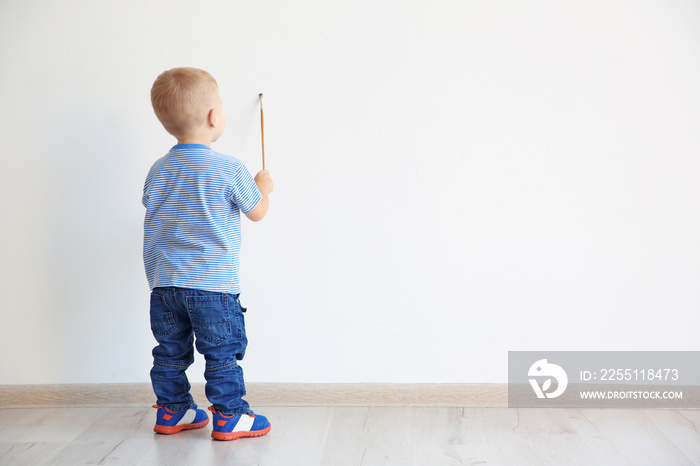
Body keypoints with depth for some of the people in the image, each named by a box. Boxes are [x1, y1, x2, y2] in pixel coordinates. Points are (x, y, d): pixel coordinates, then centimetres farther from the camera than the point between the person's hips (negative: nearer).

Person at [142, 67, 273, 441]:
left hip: (164, 282, 6)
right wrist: (263, 185, 21)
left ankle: (171, 411, 27)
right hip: (213, 283, -6)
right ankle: (229, 416, 11)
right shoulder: (230, 170, -12)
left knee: (171, 351, 16)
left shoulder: (158, 170, 4)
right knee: (223, 351, 5)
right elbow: (257, 212, 1)